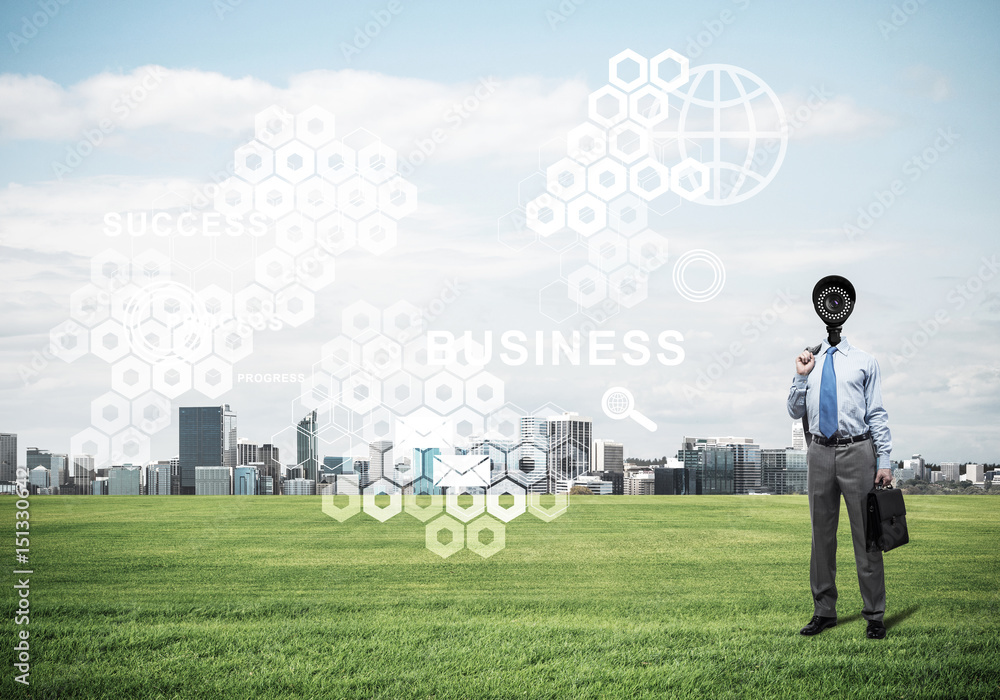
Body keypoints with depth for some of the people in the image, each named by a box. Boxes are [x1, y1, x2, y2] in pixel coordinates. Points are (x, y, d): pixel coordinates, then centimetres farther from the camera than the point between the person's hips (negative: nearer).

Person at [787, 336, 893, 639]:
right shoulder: (809, 361, 12)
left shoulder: (864, 361, 4)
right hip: (820, 453, 3)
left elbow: (877, 413, 2)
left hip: (857, 451, -3)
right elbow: (795, 411, 14)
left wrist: (884, 461, -5)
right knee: (822, 535, 9)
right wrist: (801, 377, -1)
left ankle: (874, 615, 6)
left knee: (866, 535, -1)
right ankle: (824, 612, 19)